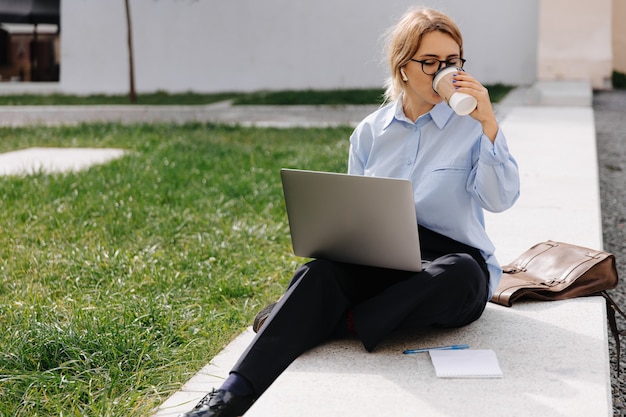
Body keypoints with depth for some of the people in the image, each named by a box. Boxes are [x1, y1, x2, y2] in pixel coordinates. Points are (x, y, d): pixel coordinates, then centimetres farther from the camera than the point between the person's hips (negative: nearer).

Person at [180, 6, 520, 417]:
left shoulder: (472, 124, 1)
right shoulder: (370, 132, 9)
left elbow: (500, 199, -11)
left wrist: (488, 125, -20)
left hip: (452, 261, -1)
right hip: (379, 263, 2)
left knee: (458, 275, -40)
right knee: (324, 268, -32)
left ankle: (343, 324, -29)